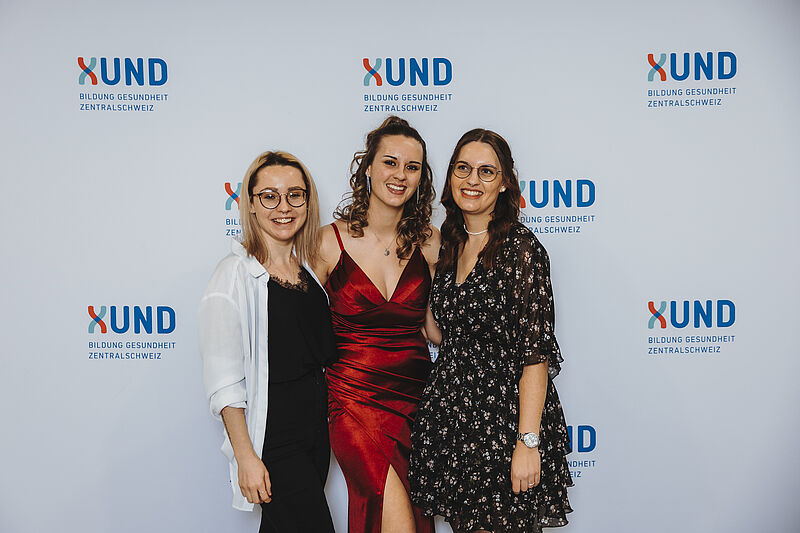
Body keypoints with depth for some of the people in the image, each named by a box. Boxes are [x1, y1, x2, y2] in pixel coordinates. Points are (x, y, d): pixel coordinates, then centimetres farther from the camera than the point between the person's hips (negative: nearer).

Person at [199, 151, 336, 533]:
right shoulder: (235, 275, -13)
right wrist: (245, 456, -17)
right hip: (272, 435, -6)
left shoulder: (309, 269, 7)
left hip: (317, 426, 6)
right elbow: (224, 380, -15)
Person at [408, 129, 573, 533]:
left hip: (503, 417, -6)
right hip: (450, 417, 6)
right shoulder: (450, 246, 8)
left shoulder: (521, 249, -13)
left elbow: (536, 355, -16)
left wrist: (528, 443, -19)